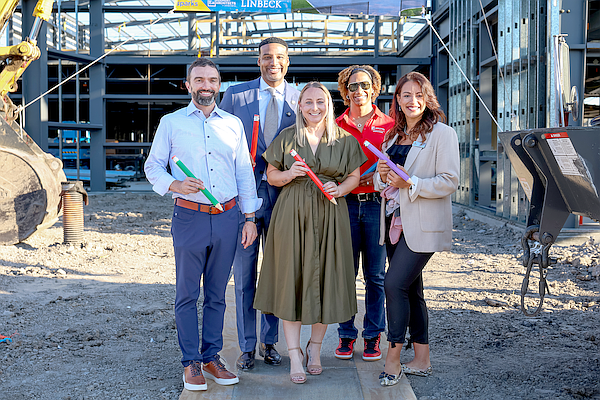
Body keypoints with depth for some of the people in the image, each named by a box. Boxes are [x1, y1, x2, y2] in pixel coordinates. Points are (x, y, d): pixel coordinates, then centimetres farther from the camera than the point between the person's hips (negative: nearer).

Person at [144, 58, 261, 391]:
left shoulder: (233, 124, 11)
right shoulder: (171, 123, 5)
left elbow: (245, 173, 12)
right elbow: (153, 166, 7)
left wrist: (250, 218, 7)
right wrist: (175, 184, -14)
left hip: (227, 217, 2)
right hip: (189, 217, -2)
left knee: (217, 293, 9)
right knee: (188, 293, 2)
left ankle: (212, 357, 19)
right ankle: (191, 362, 11)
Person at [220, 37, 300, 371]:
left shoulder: (300, 100, 3)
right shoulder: (235, 95, 1)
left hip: (283, 195, 1)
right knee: (244, 275, 5)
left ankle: (270, 341, 24)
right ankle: (247, 346, 16)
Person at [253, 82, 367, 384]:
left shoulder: (344, 139, 6)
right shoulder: (287, 137, 5)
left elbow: (354, 176, 9)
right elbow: (271, 176, 8)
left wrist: (339, 189, -11)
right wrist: (289, 174, -12)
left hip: (330, 215, 1)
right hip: (292, 214, -1)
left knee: (323, 279, 4)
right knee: (292, 280, -3)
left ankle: (315, 348, 22)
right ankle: (295, 356, 3)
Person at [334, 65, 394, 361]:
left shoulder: (388, 125, 6)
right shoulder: (336, 126, 9)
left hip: (377, 203, -1)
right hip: (345, 203, 1)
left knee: (375, 275, 3)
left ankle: (373, 335, 15)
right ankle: (346, 334, 15)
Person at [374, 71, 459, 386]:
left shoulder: (442, 134, -6)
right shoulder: (394, 136, 15)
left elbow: (449, 182, -13)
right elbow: (382, 182, 19)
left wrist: (409, 183, -21)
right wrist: (382, 175, -4)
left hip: (423, 226, -7)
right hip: (396, 223, 7)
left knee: (394, 284, -13)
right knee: (411, 289, 11)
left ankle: (393, 360, -1)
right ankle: (421, 360, 20)